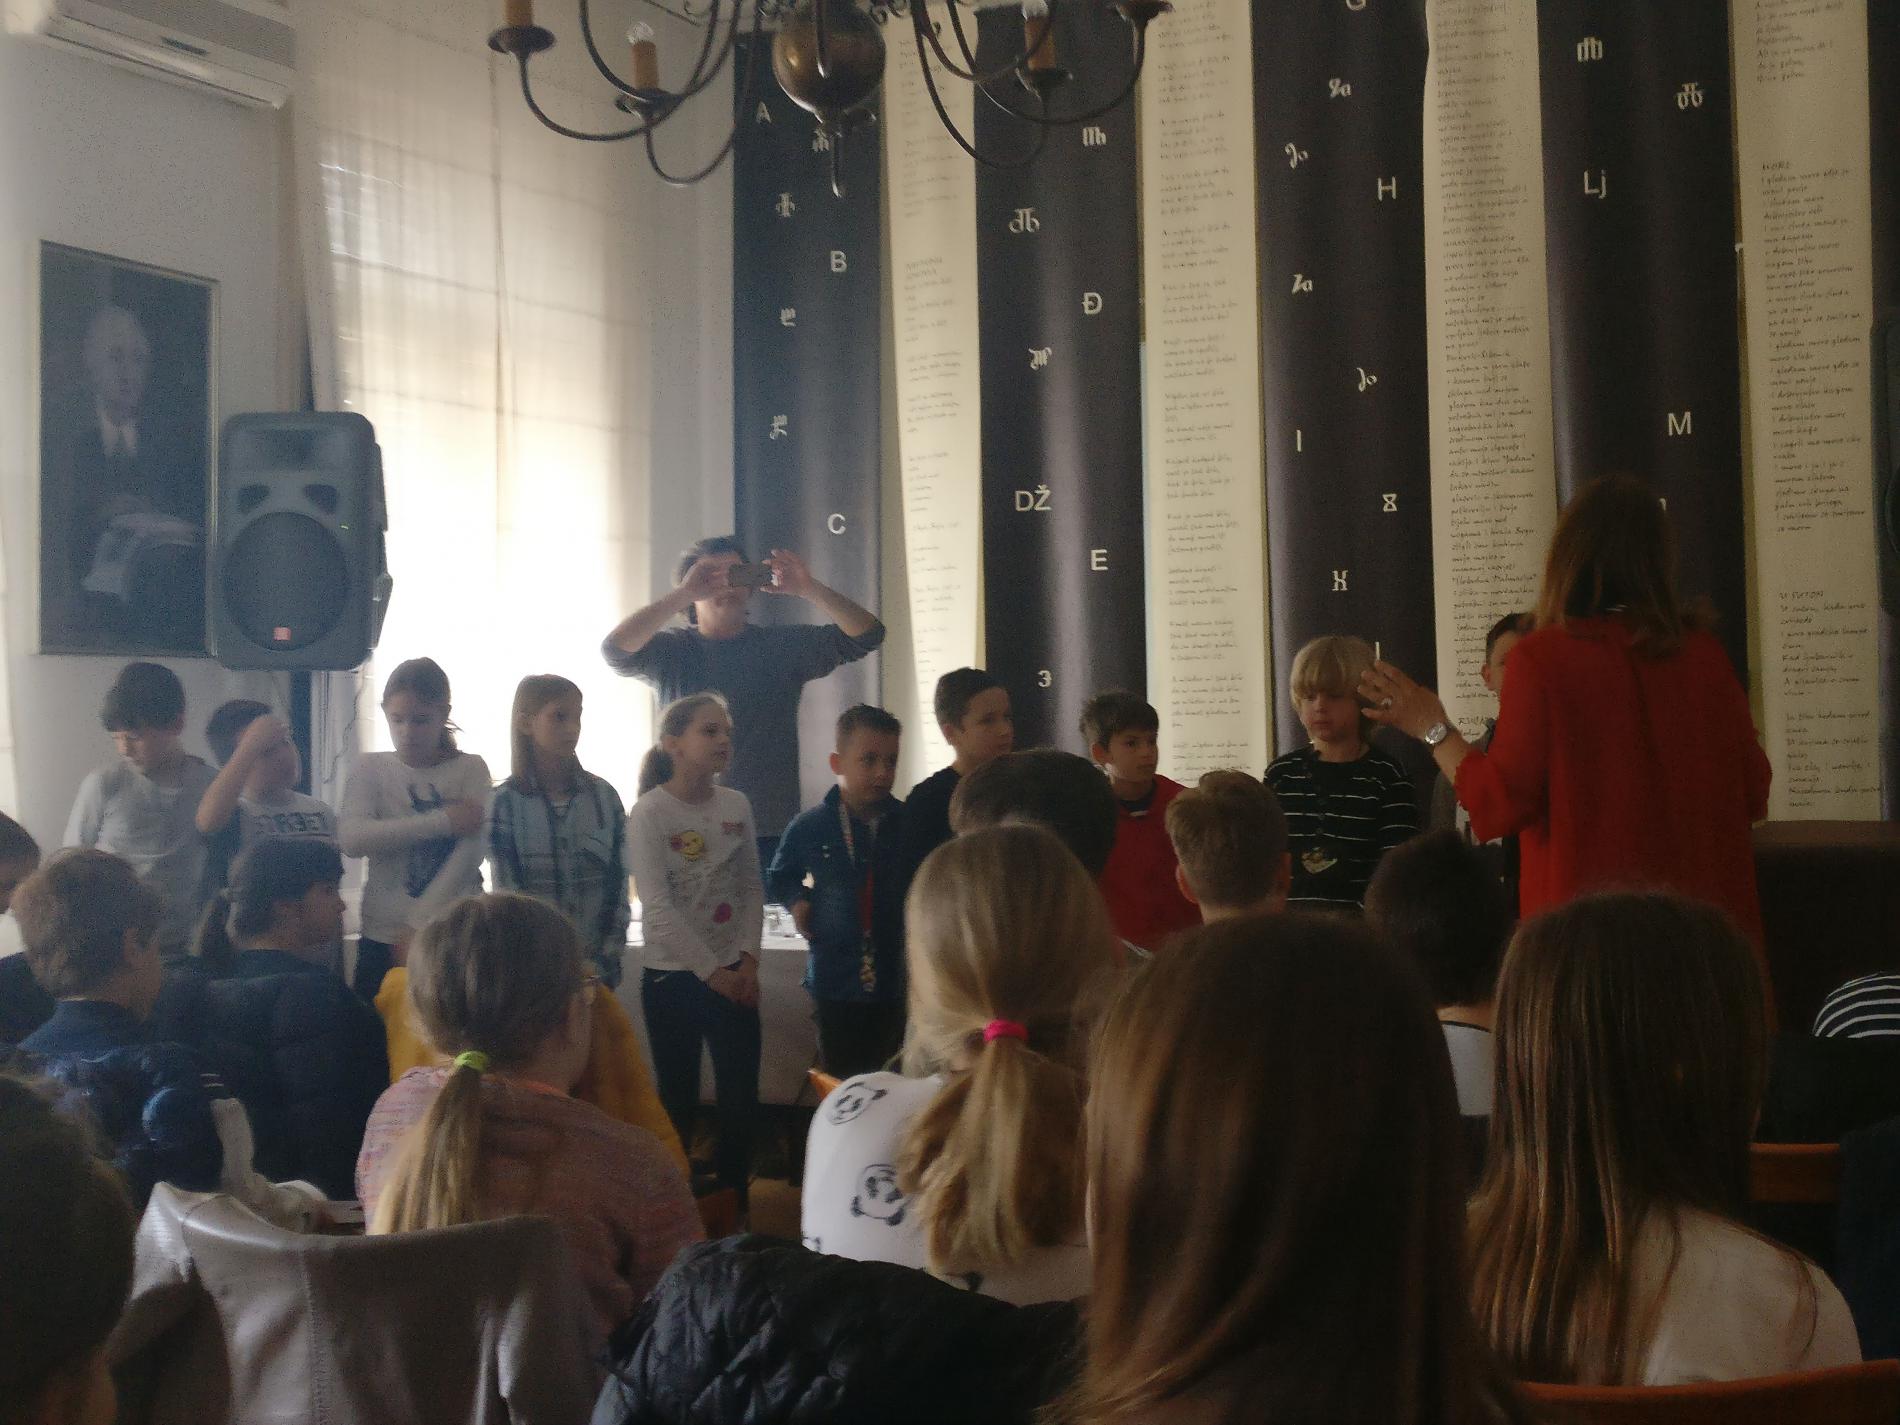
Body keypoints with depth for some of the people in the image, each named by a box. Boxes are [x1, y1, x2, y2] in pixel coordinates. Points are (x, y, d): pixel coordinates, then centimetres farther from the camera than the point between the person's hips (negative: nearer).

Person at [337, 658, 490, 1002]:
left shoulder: (470, 769, 4)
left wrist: (419, 923, -17)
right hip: (383, 938, 1)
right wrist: (444, 821, -15)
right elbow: (351, 838, -11)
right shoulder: (372, 768, 7)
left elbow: (469, 854, -8)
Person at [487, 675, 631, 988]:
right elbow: (509, 895, -7)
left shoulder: (604, 796, 4)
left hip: (597, 966, 2)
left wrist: (609, 960, -6)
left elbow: (619, 885, 3)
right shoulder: (505, 803, -4)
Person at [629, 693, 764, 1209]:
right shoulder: (650, 812, -11)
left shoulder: (736, 806, 4)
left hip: (733, 977, 4)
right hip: (671, 978, -4)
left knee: (741, 1097, 4)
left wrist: (747, 960, -5)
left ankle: (732, 1203, 18)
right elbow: (657, 907, -15)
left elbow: (752, 889, 7)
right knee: (677, 1099, 6)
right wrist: (711, 971, -15)